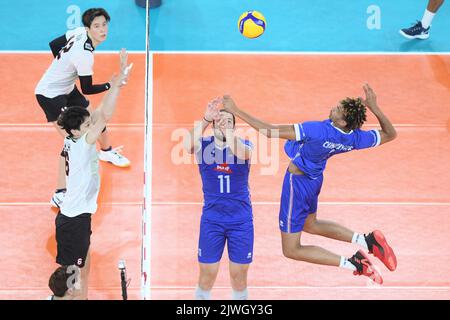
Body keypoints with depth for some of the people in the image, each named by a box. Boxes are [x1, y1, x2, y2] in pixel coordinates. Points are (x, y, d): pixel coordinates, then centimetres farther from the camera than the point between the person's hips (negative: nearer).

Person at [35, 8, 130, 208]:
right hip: (50, 95, -9)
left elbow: (54, 44, 6)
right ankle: (60, 195, -18)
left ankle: (106, 152, 55)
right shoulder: (84, 55, -33)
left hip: (66, 89, 9)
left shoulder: (79, 32, -10)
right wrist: (110, 85, -15)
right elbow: (87, 89, -21)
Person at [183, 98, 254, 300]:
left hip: (241, 220, 0)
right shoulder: (203, 145, -3)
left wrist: (227, 130, -38)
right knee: (207, 274, 3)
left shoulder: (244, 144, -4)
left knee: (239, 275, 8)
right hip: (211, 220, 0)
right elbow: (188, 146, -26)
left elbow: (241, 153, -28)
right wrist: (206, 120, -36)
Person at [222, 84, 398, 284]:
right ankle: (367, 241, 19)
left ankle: (353, 264, -2)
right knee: (310, 225, 36)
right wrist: (374, 107, -4)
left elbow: (270, 132, -38)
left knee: (292, 250, 7)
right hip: (314, 179, 7)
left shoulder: (318, 130, -36)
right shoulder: (356, 138, -17)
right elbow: (390, 134, 1)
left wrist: (236, 111, -32)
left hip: (297, 182, -7)